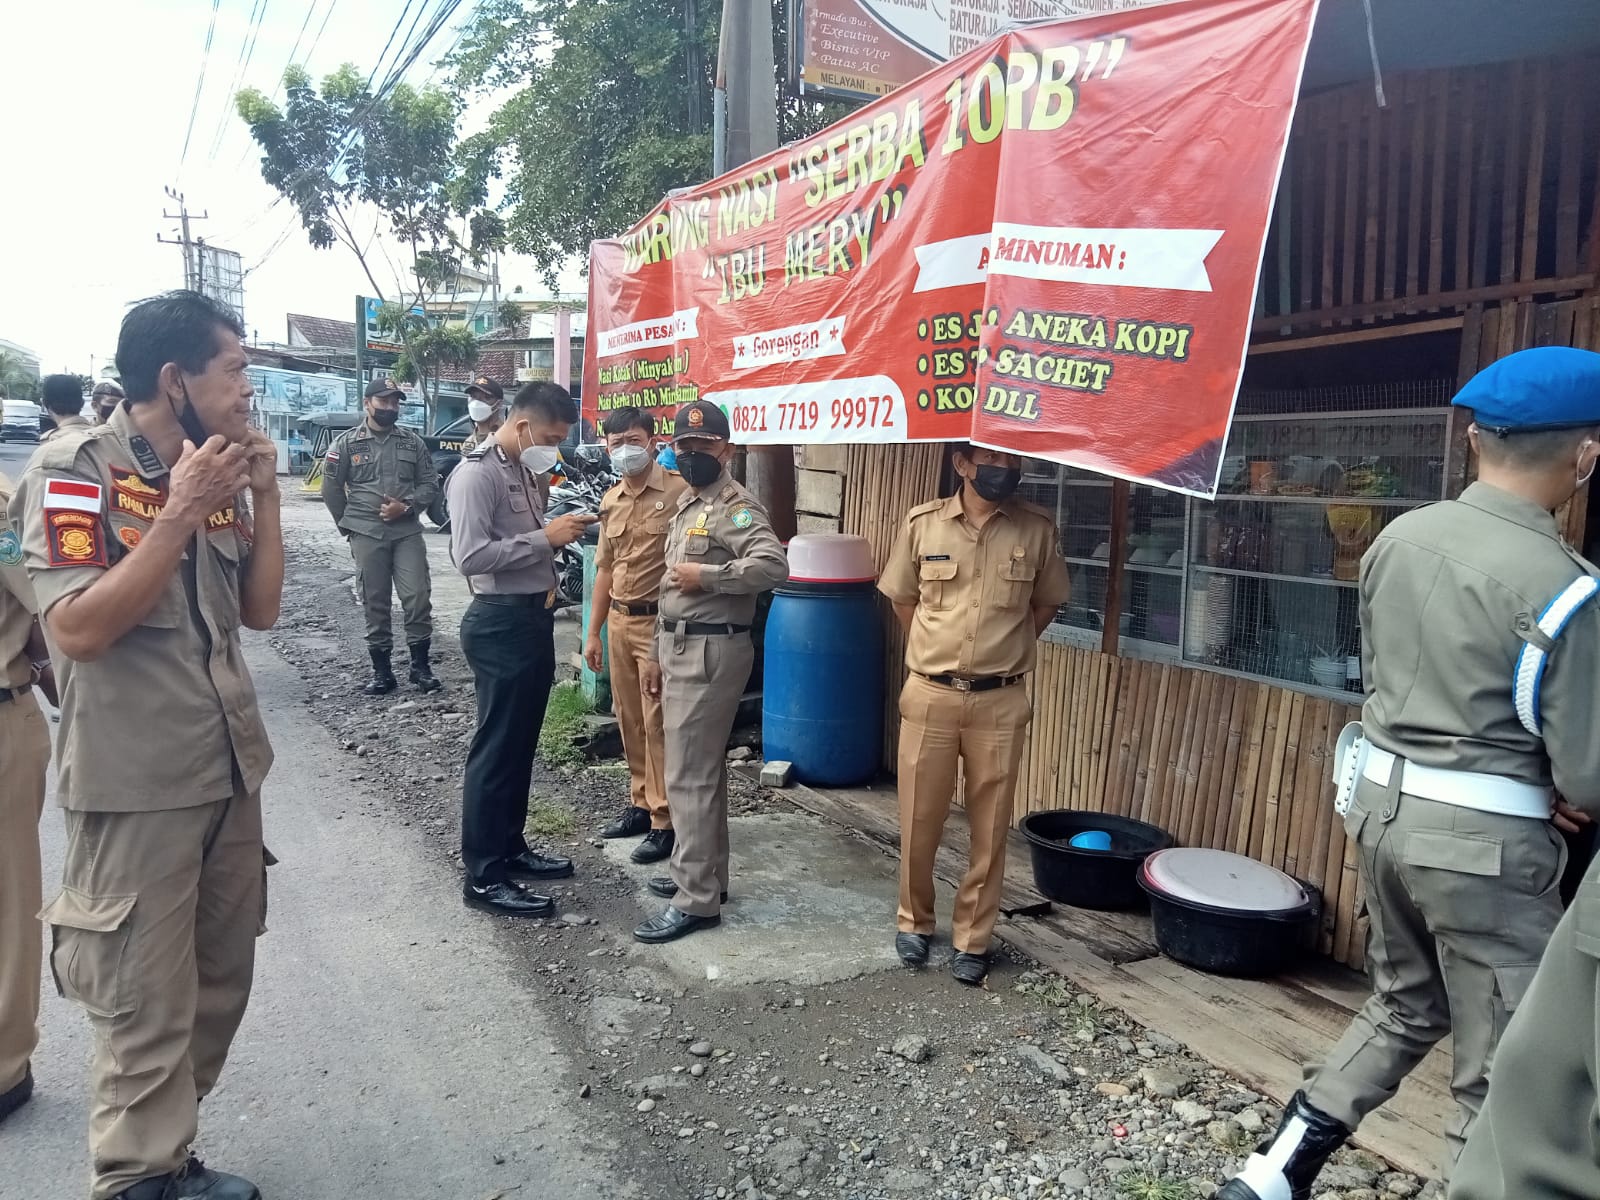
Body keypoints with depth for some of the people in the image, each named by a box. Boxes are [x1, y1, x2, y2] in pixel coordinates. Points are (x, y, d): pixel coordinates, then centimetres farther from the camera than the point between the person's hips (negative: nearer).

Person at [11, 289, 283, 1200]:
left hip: (229, 769, 7)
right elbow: (78, 629, -21)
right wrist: (180, 515, -23)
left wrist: (265, 494, -3)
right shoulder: (74, 469, -12)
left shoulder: (216, 473, 7)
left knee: (221, 984, 16)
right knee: (149, 1007, 4)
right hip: (137, 787, -7)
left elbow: (262, 610, 7)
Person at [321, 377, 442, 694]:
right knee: (375, 603, 5)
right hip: (367, 535, -1)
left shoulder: (413, 442, 8)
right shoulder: (347, 442, 3)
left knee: (418, 598, -5)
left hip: (408, 532, 1)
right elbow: (331, 488, 7)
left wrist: (406, 506, -9)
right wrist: (350, 524, 8)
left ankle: (420, 666, 6)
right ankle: (382, 671, 13)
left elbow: (430, 483, 7)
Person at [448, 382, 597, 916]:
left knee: (520, 743, 17)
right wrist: (545, 538, -22)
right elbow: (471, 555, -25)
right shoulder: (477, 473, -15)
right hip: (501, 622, -10)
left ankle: (509, 847, 30)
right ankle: (482, 876, 6)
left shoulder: (522, 470, 14)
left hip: (531, 616, 10)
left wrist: (561, 530, 6)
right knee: (496, 747, -3)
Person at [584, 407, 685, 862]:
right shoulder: (610, 501, 12)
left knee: (658, 723, -2)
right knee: (629, 721, 15)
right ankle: (640, 803, 28)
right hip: (619, 621, 7)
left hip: (659, 621, -7)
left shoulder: (677, 492, -12)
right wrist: (593, 633, 17)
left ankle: (665, 821, 7)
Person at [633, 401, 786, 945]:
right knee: (703, 769, 17)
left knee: (688, 776, -7)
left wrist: (705, 576, -23)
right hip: (681, 648, 10)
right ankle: (705, 872, 29)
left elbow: (773, 565, -31)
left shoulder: (736, 507, -14)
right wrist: (657, 653, 20)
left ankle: (697, 899, 1)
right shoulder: (686, 506, 16)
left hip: (711, 651, -10)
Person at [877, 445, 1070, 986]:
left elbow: (1046, 603, 13)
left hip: (1000, 702, 0)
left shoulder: (1037, 530, -1)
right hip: (929, 696, 0)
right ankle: (914, 921, 31)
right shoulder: (922, 523, -2)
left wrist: (1005, 653, 10)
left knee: (990, 826, 7)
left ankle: (973, 939, 24)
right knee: (919, 818, 9)